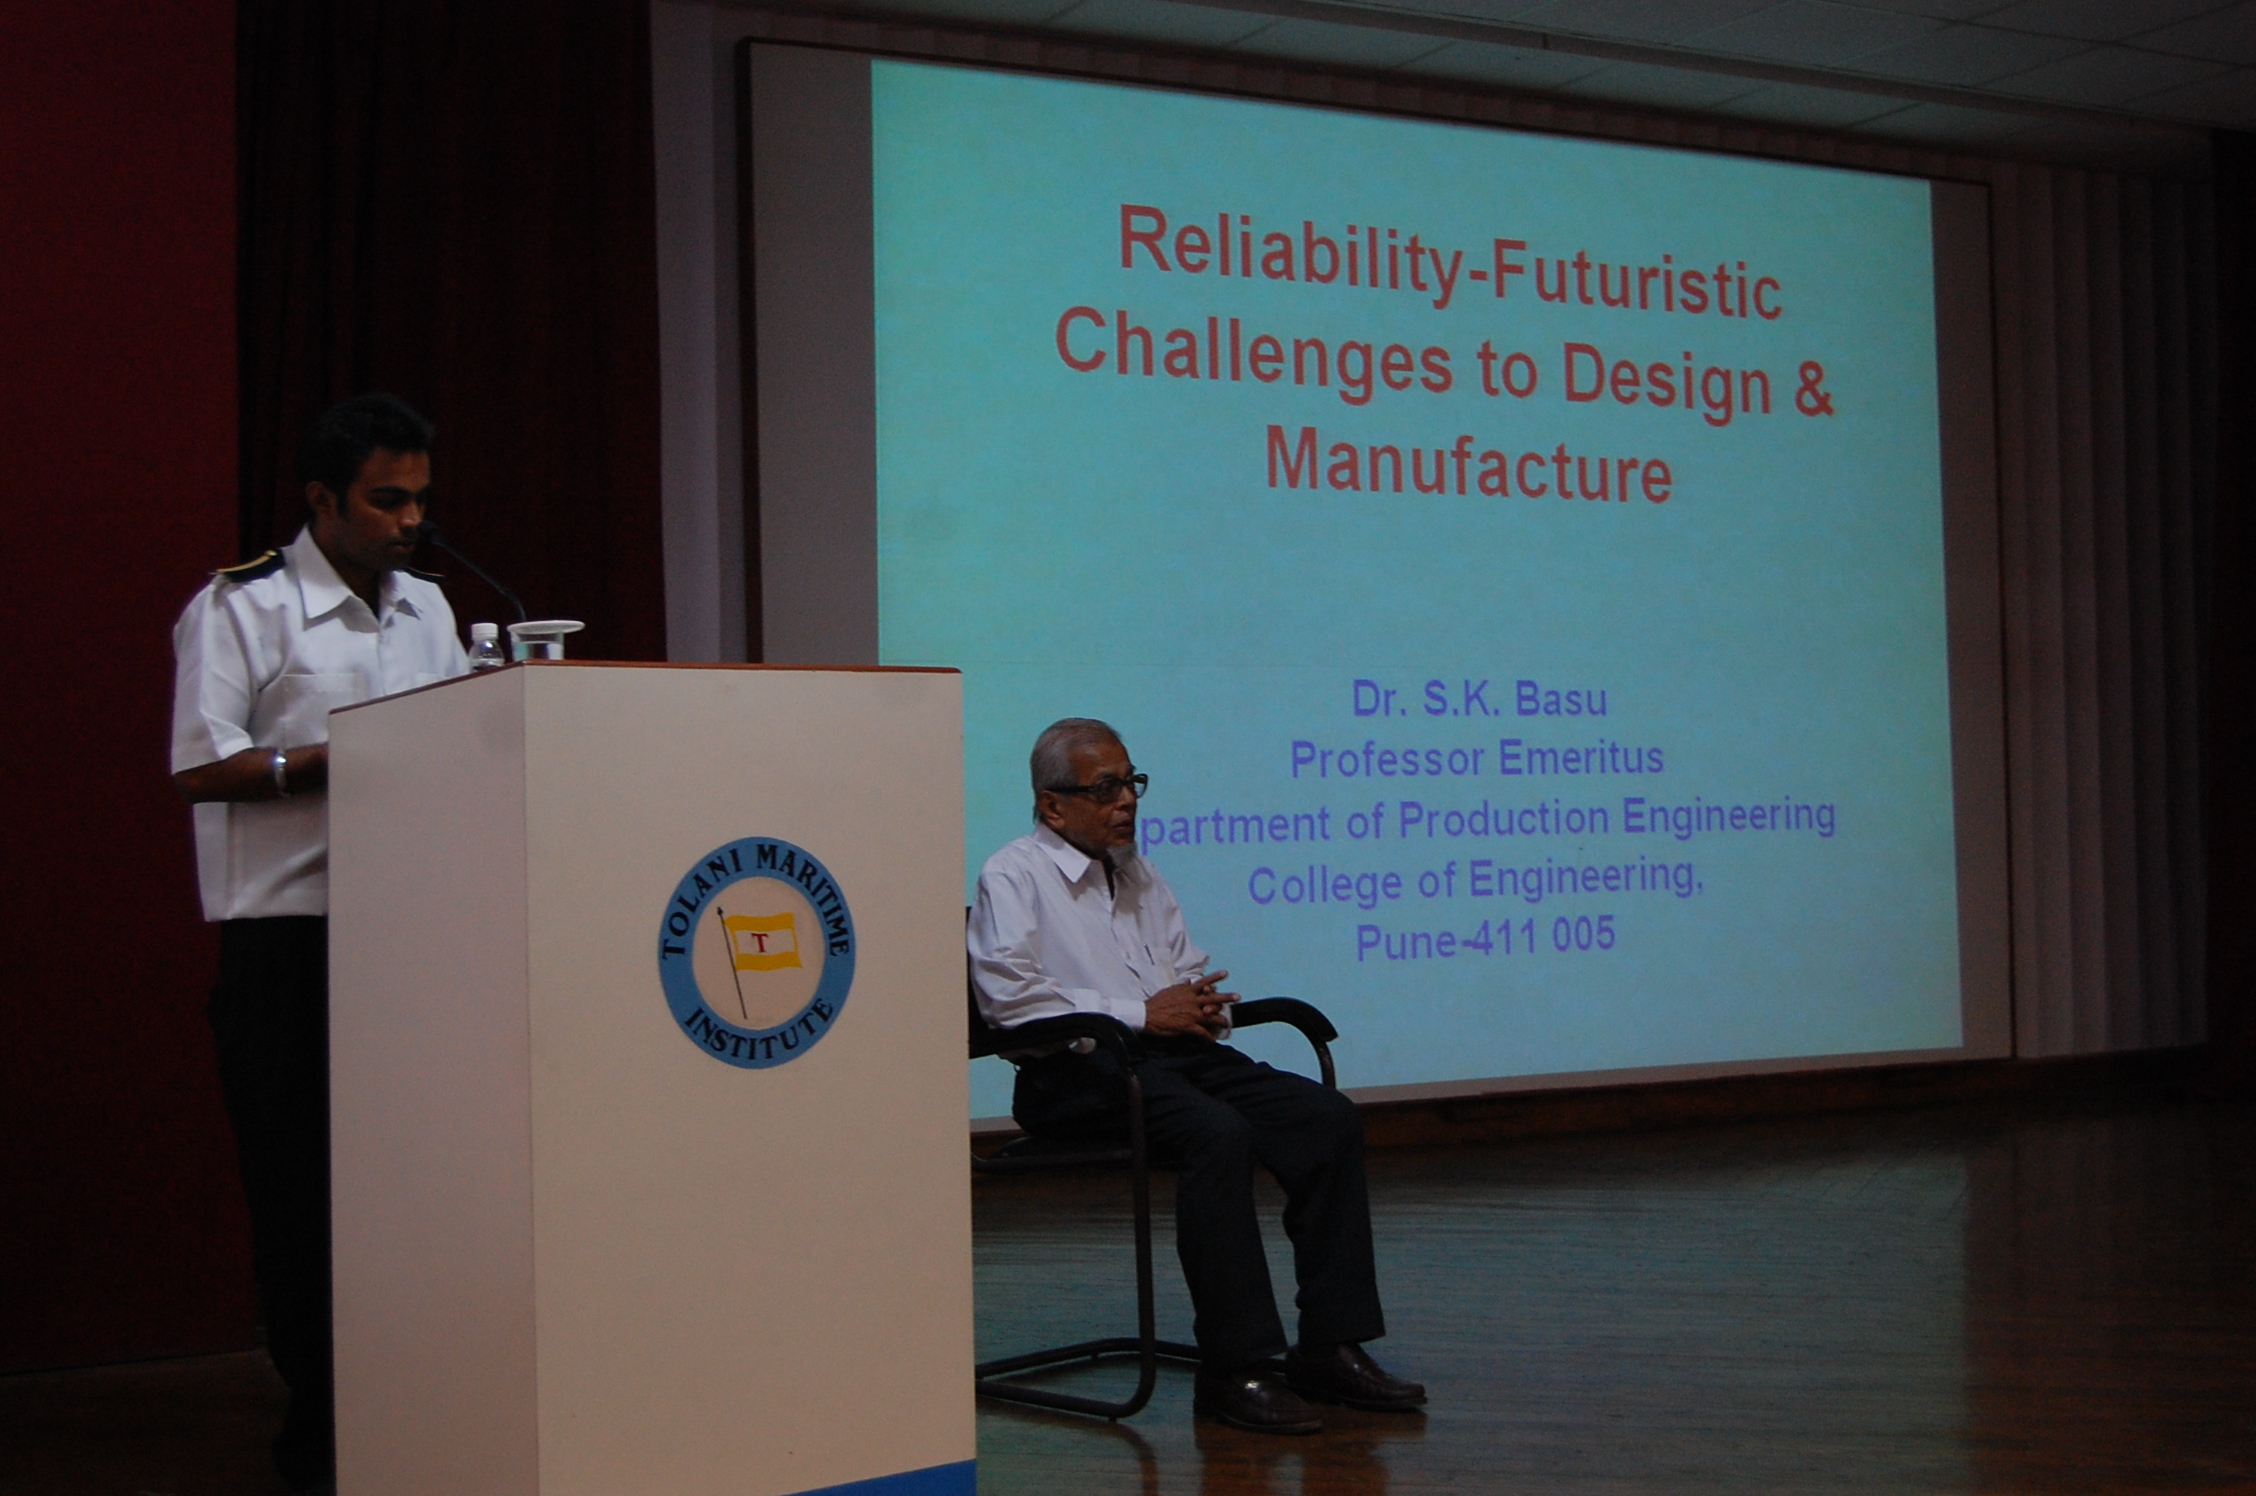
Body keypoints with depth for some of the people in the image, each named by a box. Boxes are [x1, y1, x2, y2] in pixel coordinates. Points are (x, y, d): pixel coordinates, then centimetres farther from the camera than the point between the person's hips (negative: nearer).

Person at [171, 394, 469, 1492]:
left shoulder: (428, 608, 17)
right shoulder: (239, 608, -4)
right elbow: (199, 768, -11)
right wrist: (340, 760, -18)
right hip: (286, 938, -6)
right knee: (303, 1186, 0)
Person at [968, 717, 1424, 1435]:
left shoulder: (1139, 875, 24)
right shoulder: (1013, 877, 1)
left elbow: (1192, 972, 28)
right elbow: (1010, 995, -13)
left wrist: (1202, 1002, 1)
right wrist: (1140, 1014, -14)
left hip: (1180, 1051, 7)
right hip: (1080, 1070, -7)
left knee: (1330, 1119, -13)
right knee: (1218, 1133, -34)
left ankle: (1331, 1348, -11)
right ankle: (1233, 1370, -29)